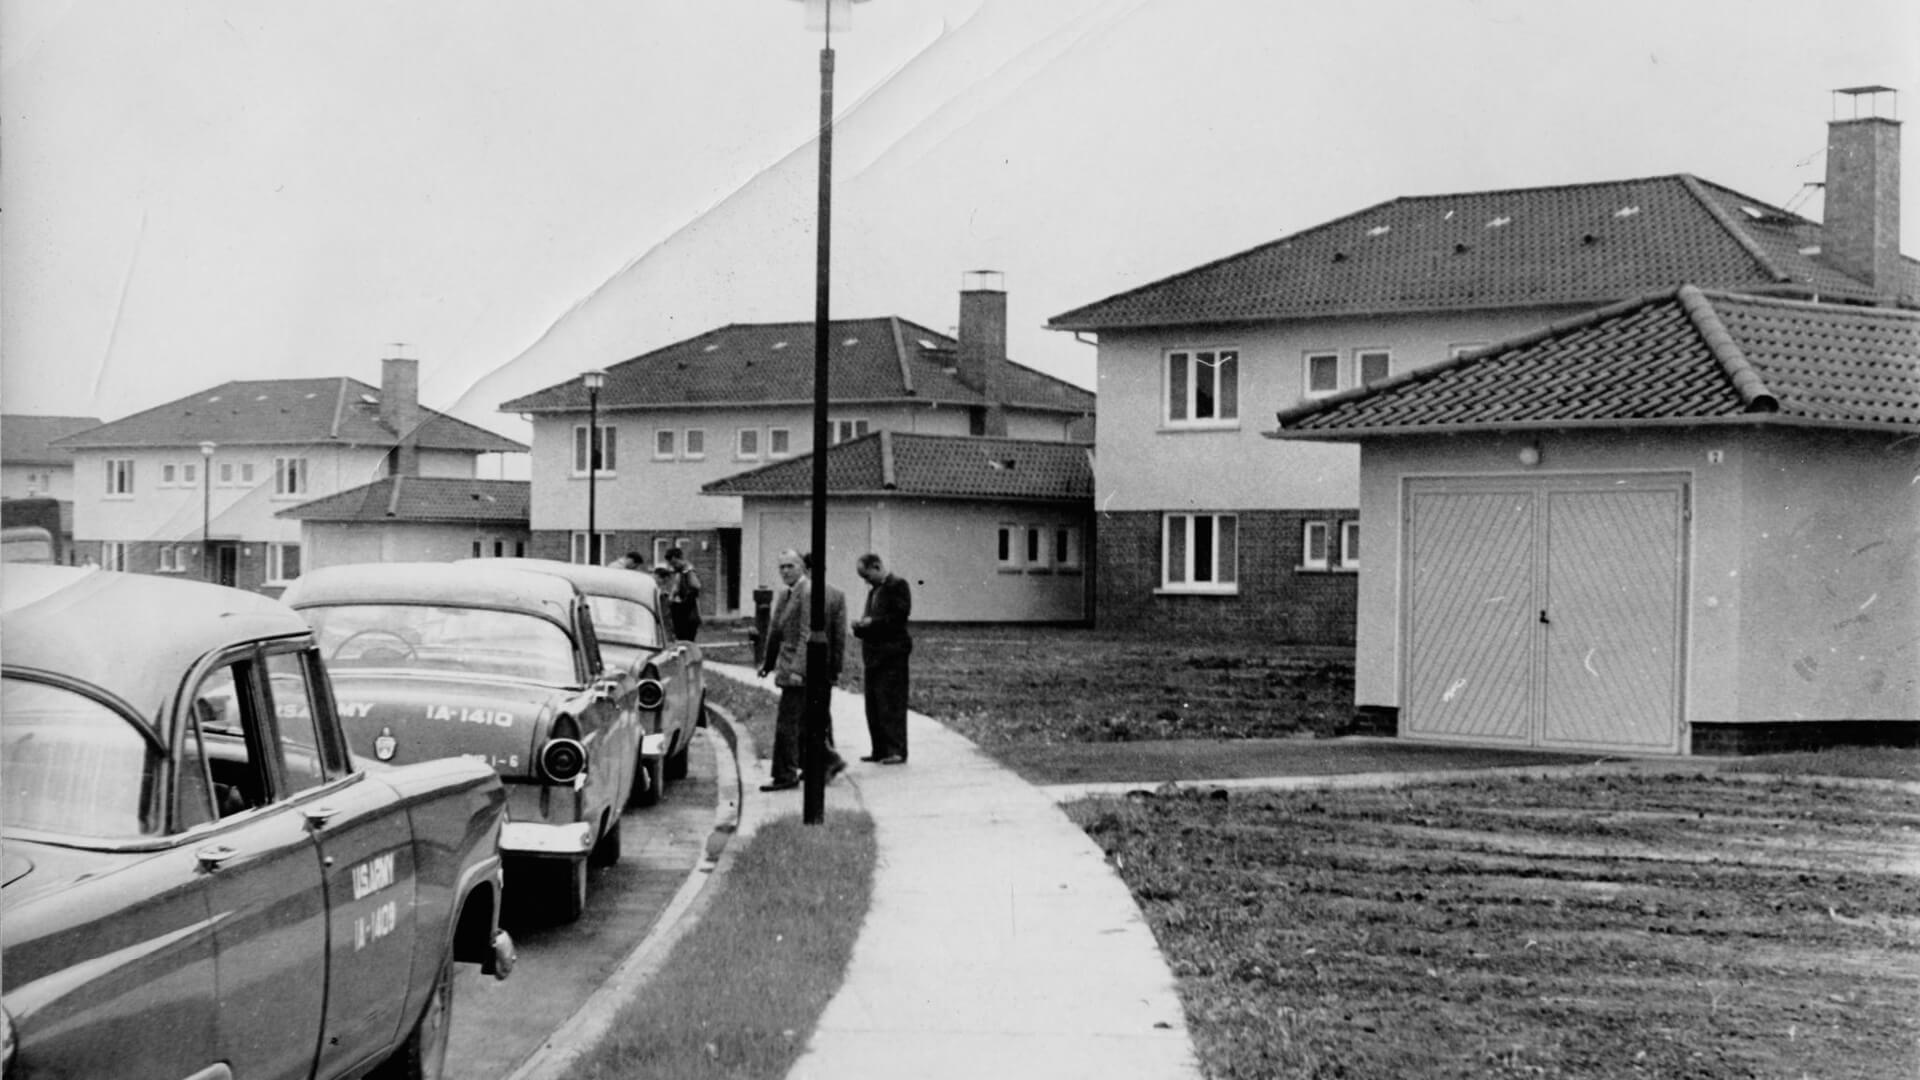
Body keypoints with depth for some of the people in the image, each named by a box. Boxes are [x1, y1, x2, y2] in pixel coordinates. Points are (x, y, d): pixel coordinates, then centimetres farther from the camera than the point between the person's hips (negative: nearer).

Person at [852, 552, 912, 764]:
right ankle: (880, 750, 14)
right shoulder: (873, 590, 19)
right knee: (873, 705, 9)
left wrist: (872, 622, -17)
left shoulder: (897, 585, -7)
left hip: (891, 654, -9)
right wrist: (861, 625, 3)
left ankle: (897, 751, -6)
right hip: (873, 655, 9)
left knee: (891, 703, -8)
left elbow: (900, 616, -15)